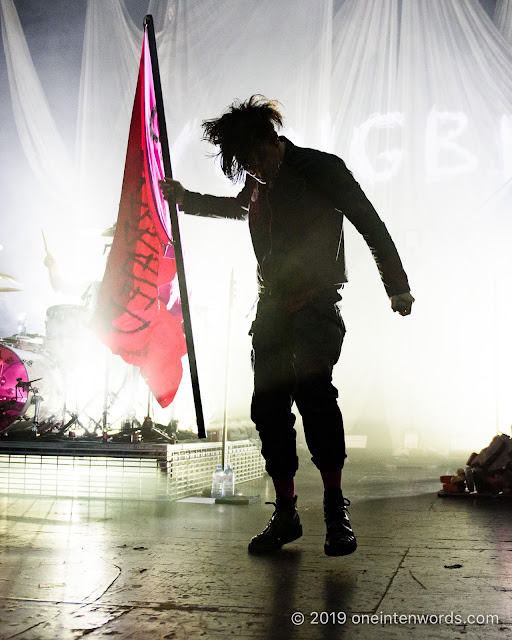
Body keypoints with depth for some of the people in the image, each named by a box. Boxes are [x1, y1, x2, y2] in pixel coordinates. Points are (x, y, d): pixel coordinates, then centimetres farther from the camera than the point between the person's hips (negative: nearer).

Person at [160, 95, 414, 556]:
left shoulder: (321, 168, -4)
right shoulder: (258, 183, 14)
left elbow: (371, 225, -3)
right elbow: (238, 208, 38)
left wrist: (397, 287, -4)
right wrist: (186, 199, 39)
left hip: (316, 302, -6)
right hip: (273, 305, 6)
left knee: (313, 387, -27)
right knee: (268, 405, 0)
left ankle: (336, 505, -18)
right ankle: (286, 515, 10)